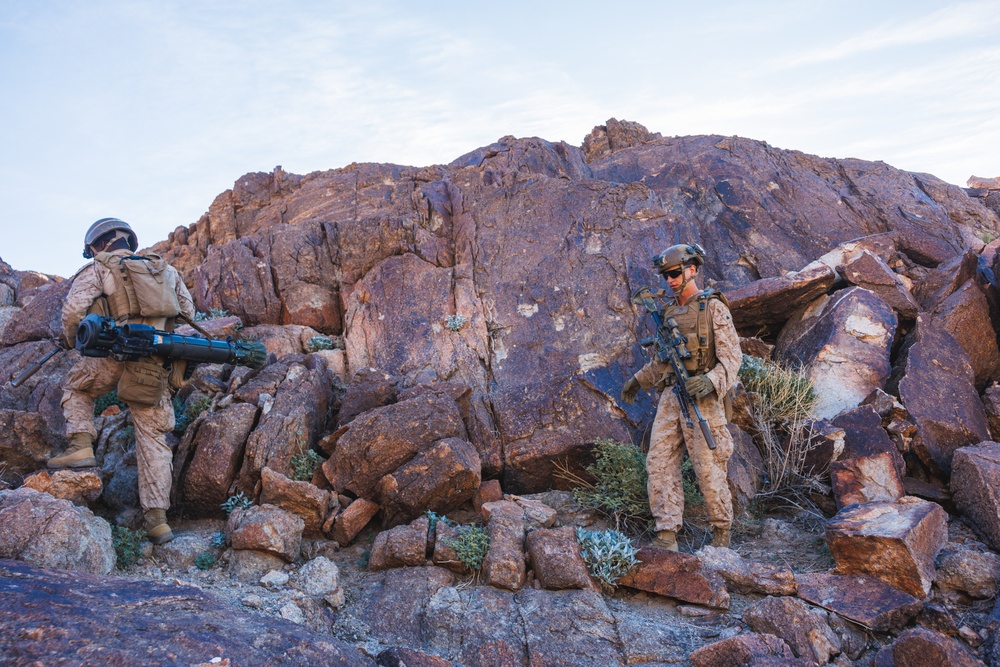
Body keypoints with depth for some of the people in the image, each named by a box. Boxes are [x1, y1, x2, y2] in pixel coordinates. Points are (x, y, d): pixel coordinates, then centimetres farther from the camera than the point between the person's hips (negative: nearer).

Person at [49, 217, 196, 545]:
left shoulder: (97, 270, 5)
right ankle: (157, 518, 2)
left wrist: (72, 341, 14)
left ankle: (81, 445, 9)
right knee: (153, 438, 6)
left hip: (116, 356, -3)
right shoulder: (165, 269, 18)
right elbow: (189, 312, 18)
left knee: (76, 387, 30)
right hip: (157, 366, 3)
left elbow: (73, 311, -6)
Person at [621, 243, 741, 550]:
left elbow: (732, 356, -9)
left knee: (709, 469, -1)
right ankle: (666, 535, 0)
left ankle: (721, 531, 19)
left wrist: (711, 380, -26)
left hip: (701, 398, -6)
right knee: (659, 462, -3)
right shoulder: (667, 311, 16)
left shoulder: (713, 308, -4)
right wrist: (639, 380, 24)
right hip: (670, 397, 6)